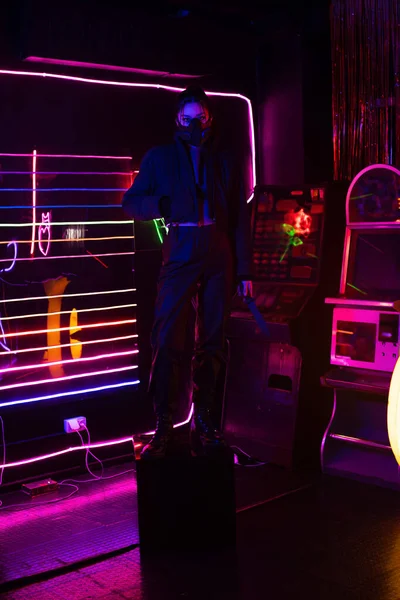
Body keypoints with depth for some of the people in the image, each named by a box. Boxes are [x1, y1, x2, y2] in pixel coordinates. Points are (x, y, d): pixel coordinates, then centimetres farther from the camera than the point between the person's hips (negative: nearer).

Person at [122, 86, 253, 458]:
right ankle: (163, 428, -5)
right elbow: (131, 203, 7)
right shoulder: (160, 157, 12)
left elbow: (240, 220, 11)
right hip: (179, 256, -2)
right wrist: (163, 205, -14)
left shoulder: (224, 162, 16)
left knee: (212, 341, 3)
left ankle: (202, 421, 13)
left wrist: (244, 271, 5)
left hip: (219, 258, 2)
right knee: (168, 341, -10)